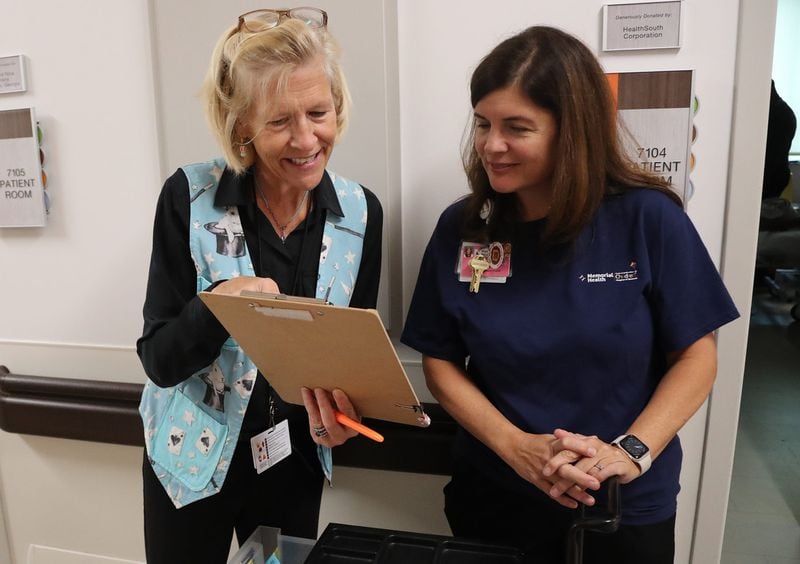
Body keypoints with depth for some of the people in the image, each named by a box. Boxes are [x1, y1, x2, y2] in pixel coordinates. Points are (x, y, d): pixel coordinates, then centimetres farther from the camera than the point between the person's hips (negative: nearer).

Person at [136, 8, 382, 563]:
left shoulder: (361, 212, -10)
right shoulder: (189, 197, -17)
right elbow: (160, 361, -14)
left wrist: (341, 402, -23)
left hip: (296, 463, 2)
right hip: (191, 461, -1)